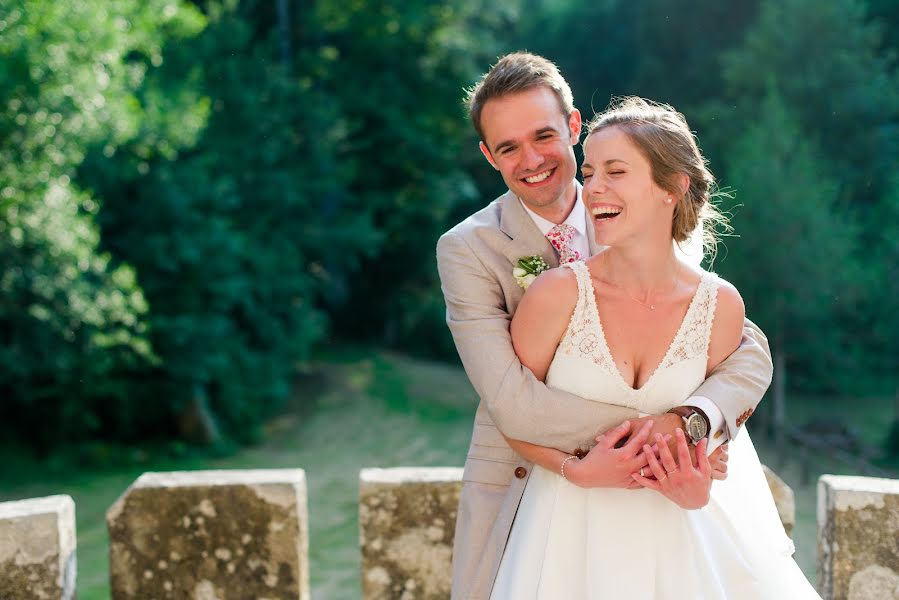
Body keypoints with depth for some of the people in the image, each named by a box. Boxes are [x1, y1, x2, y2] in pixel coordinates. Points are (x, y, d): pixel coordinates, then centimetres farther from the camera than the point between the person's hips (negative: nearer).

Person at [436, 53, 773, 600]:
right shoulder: (467, 250, -11)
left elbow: (750, 350, -8)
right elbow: (514, 405, -22)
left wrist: (687, 422, -28)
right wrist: (649, 426, -28)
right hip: (519, 499, -2)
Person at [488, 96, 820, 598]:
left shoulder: (721, 305, -9)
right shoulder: (557, 294, -16)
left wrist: (696, 493, -12)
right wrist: (579, 470, -19)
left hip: (675, 531, 2)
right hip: (574, 528, -2)